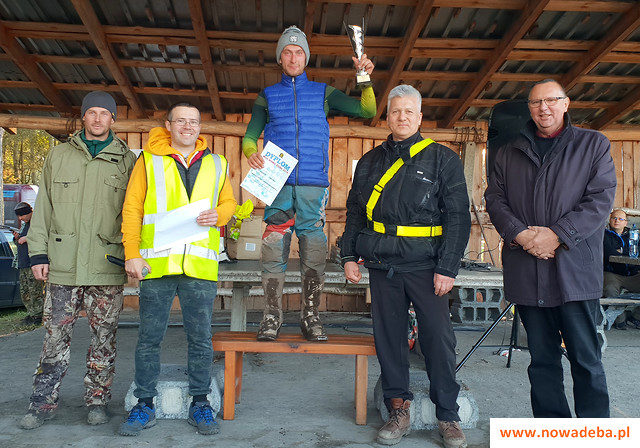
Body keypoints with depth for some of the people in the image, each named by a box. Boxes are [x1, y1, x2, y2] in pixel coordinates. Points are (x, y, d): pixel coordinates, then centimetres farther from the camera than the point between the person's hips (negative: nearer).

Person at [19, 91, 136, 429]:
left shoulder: (127, 161, 7)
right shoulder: (59, 156, 12)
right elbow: (43, 208, 11)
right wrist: (38, 252, 3)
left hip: (107, 267, -1)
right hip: (62, 264, 1)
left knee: (104, 338, 6)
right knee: (55, 337, 6)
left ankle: (97, 401, 19)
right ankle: (43, 402, 19)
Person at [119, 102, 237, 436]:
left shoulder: (216, 164, 14)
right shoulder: (149, 160, 7)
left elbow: (229, 202, 19)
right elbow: (132, 208, 3)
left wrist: (218, 214, -5)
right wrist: (132, 253, -6)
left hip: (200, 264, 1)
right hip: (157, 262, -1)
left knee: (200, 338, 7)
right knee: (149, 337, 6)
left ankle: (199, 403, 20)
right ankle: (145, 405, 20)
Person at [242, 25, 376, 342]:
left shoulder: (323, 93, 16)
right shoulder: (268, 96, 17)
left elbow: (366, 111, 11)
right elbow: (250, 136, 12)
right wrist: (251, 153, -10)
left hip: (314, 185, 0)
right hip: (278, 183, 0)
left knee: (314, 251, -2)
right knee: (274, 249, -4)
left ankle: (310, 316, 8)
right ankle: (272, 317, 4)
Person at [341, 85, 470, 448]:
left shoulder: (443, 159, 3)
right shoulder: (371, 162, 14)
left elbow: (458, 216, -2)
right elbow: (355, 212, 17)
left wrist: (448, 268, -9)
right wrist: (350, 255, 7)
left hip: (426, 267, -3)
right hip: (383, 266, 4)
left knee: (439, 338, 0)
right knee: (389, 337, 8)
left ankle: (449, 417, 14)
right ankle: (399, 411, 21)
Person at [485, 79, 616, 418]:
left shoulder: (593, 144, 8)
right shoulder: (509, 153, 16)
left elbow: (601, 198, -3)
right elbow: (495, 199, 7)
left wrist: (557, 234, -14)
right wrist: (520, 234, -10)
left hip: (575, 269, -2)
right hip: (526, 272, 3)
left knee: (586, 359, 1)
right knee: (542, 359, 9)